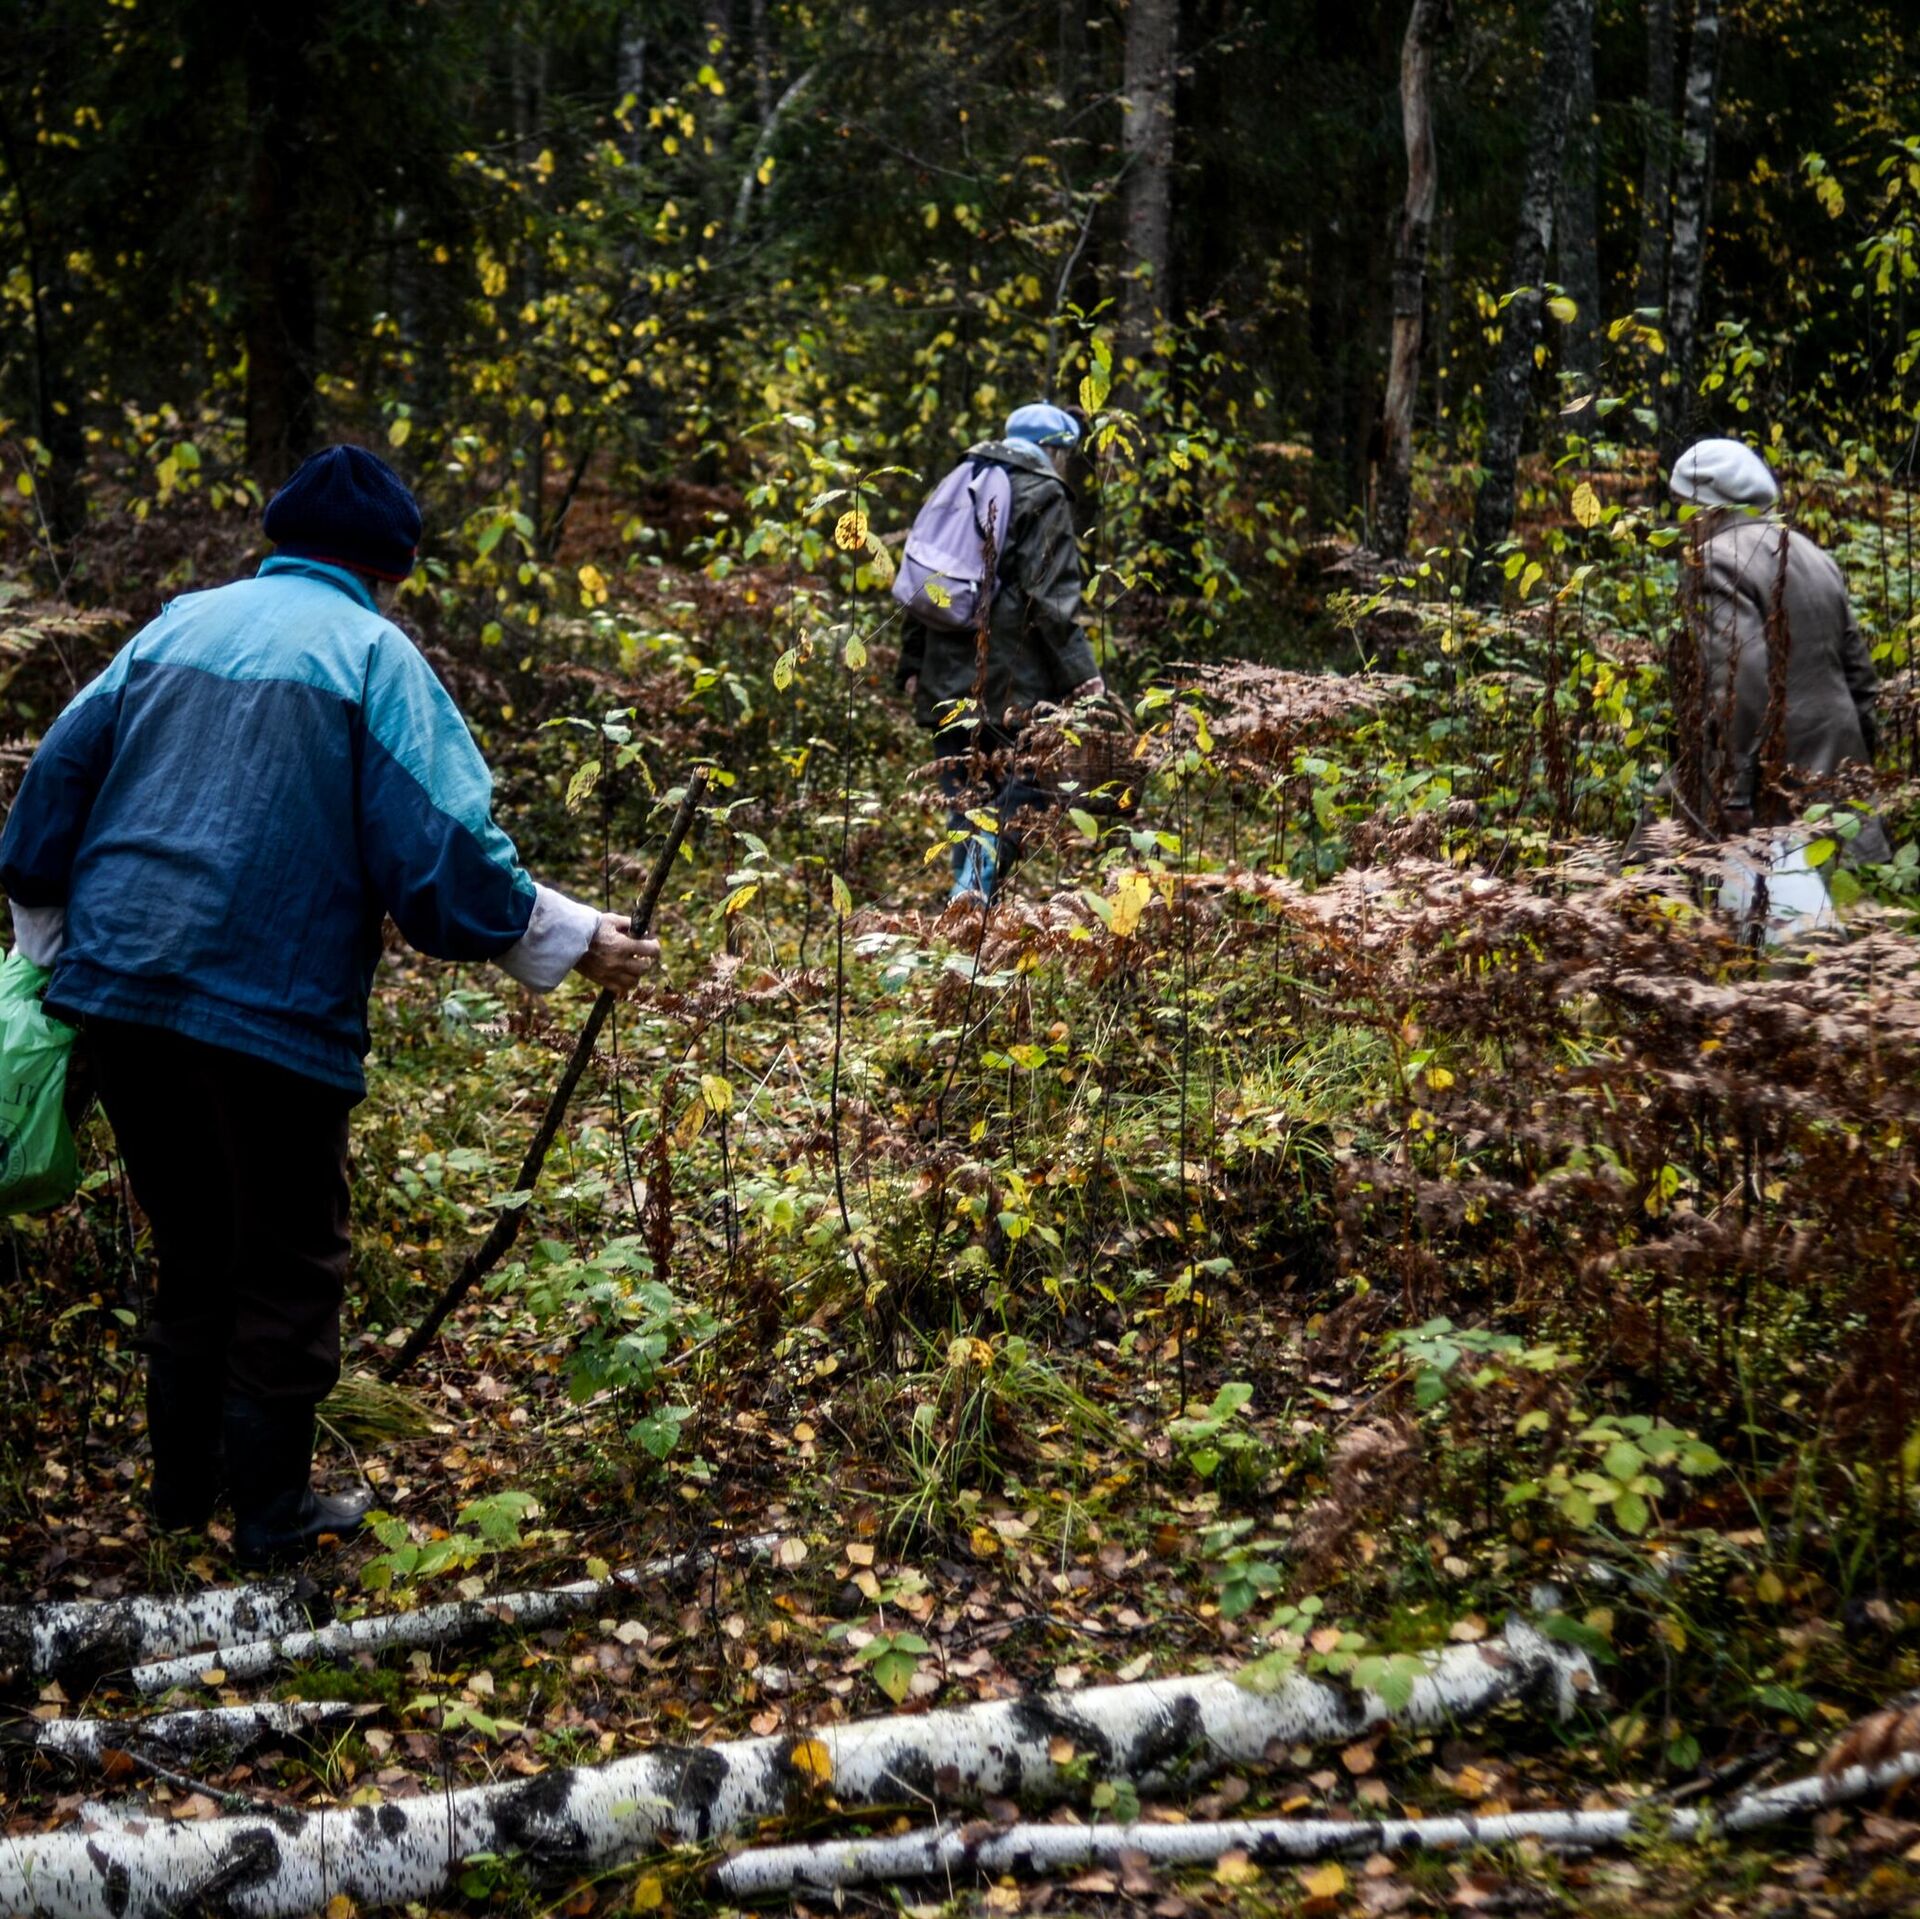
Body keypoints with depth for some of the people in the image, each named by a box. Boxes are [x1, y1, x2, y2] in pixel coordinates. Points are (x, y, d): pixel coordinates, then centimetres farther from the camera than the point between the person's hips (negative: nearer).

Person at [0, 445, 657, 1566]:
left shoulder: (180, 626, 12)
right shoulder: (374, 654, -4)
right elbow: (443, 854, -12)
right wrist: (579, 942, -1)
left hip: (117, 996, 6)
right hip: (271, 1005, -6)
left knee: (192, 1247, 22)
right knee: (289, 1265, 11)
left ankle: (184, 1485, 32)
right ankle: (275, 1516, 19)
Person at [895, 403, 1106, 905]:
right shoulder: (1045, 497, -3)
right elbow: (1052, 599, -12)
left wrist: (913, 665, 21)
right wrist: (1081, 674, -11)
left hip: (948, 682, 7)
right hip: (1009, 685, -6)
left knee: (966, 804, 13)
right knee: (1017, 794, -4)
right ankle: (973, 895, -23)